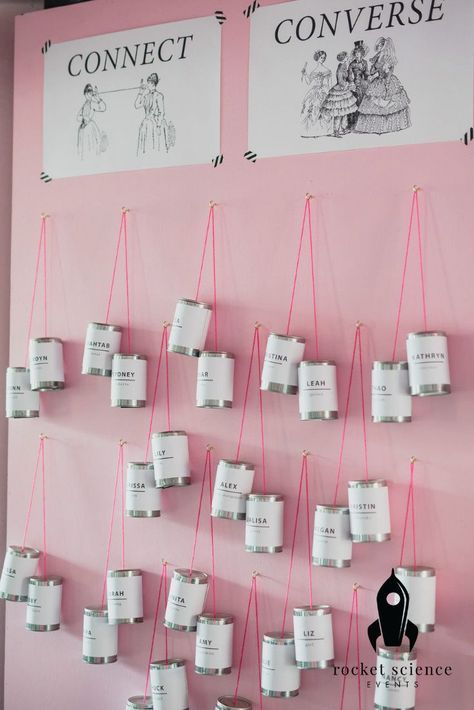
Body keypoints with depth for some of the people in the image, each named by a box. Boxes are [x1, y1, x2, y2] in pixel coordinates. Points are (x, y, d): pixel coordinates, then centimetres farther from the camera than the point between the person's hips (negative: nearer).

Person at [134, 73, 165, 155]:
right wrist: (140, 93, 8)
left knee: (152, 149, -11)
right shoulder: (147, 95, 15)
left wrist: (159, 126, -14)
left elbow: (162, 112, -9)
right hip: (145, 123, 7)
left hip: (154, 123, -7)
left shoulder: (158, 95, -5)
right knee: (144, 147, 3)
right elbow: (137, 105, 9)